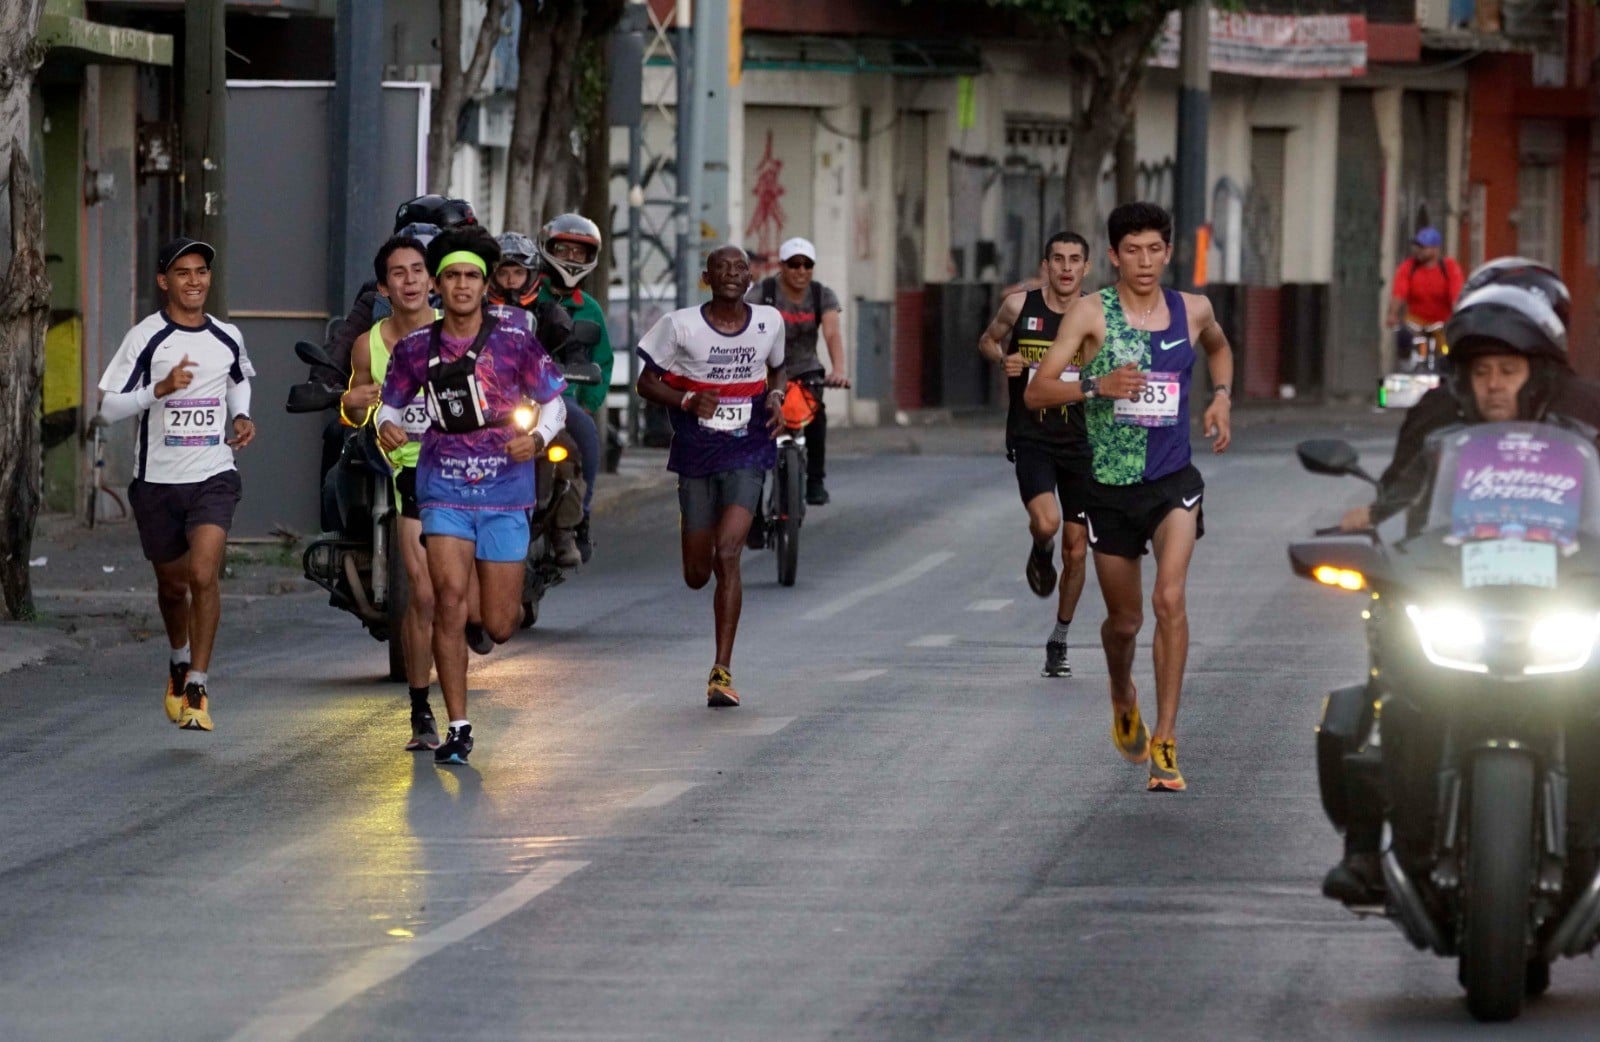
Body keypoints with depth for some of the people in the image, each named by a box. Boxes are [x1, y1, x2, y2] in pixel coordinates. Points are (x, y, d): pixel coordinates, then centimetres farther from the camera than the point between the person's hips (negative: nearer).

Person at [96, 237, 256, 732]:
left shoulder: (227, 338, 4)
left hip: (213, 475, 0)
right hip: (157, 480, 0)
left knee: (203, 575, -18)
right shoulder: (145, 338, -6)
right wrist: (160, 389, -22)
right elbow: (109, 407, -8)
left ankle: (197, 686, -13)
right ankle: (180, 661, 43)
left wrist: (241, 417, 7)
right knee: (173, 582, 14)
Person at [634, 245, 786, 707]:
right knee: (697, 574, 6)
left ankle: (722, 670, -15)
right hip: (695, 456, 0)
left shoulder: (769, 322, 3)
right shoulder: (680, 326, -5)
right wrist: (687, 401, -16)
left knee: (727, 555, -18)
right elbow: (647, 382, 2)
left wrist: (776, 396, -2)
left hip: (746, 455, 0)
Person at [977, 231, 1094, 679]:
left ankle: (1059, 642, 23)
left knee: (1076, 550, 6)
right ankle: (1040, 555, 12)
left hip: (1080, 440, 1)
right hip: (1030, 436, -1)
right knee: (1046, 522, -26)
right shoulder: (1020, 305, -2)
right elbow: (987, 341, 16)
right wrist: (1003, 360, -6)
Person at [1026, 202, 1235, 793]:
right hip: (1110, 485, 0)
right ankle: (1122, 700, 46)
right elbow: (1035, 394, -11)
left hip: (1173, 481, 0)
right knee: (1124, 621, 11)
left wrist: (1221, 397, 11)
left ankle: (1165, 743, -17)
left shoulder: (1192, 310, 3)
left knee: (1170, 599, -21)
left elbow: (1219, 348, 29)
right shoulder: (1092, 314, -6)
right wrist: (1096, 386, -26)